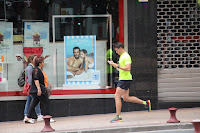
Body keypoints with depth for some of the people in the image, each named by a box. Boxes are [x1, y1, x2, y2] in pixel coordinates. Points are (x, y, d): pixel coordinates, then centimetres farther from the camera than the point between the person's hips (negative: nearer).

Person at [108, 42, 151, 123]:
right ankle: (145, 103, 19)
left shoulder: (126, 56, -14)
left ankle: (118, 117, -9)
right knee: (126, 98, 11)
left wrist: (118, 66, -21)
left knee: (117, 96, -11)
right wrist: (114, 64, 14)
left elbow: (128, 68, -24)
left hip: (125, 79, -10)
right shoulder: (122, 56, 18)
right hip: (123, 79, 10)